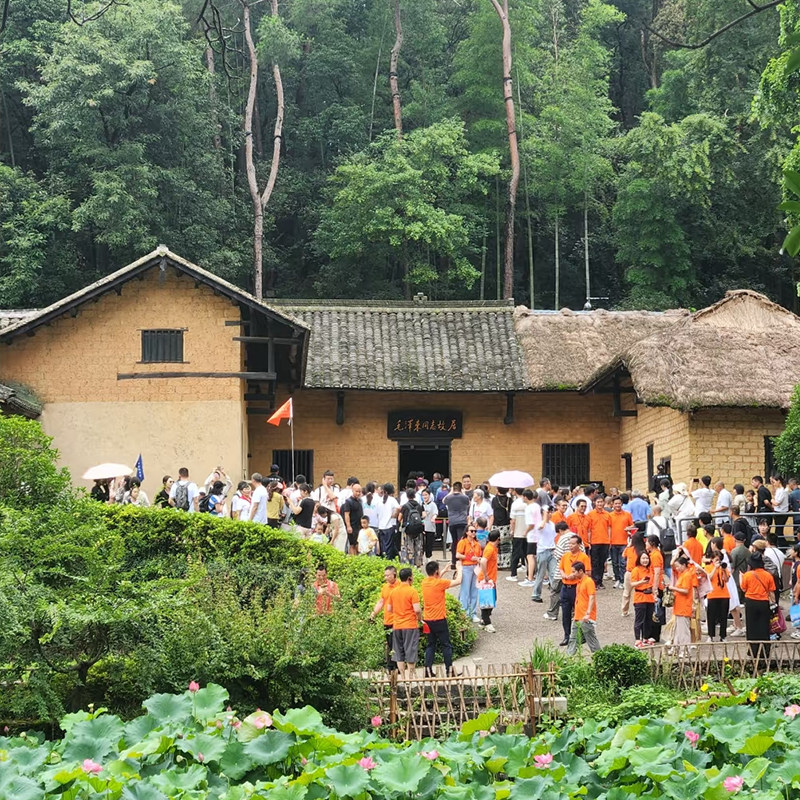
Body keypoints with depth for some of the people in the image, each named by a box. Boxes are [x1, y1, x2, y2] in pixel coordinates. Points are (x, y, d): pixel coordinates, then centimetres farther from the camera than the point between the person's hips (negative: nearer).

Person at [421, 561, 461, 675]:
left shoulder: (425, 582, 3)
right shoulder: (440, 583, -15)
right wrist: (460, 569, 10)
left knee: (430, 645, 12)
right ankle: (449, 670, 6)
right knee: (446, 645, 4)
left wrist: (444, 571, 26)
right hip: (439, 620, -6)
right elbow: (458, 581, -7)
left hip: (427, 620, 6)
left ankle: (428, 670, 6)